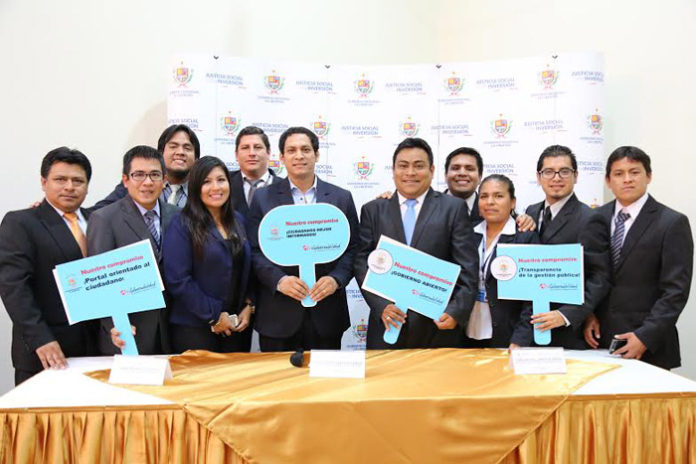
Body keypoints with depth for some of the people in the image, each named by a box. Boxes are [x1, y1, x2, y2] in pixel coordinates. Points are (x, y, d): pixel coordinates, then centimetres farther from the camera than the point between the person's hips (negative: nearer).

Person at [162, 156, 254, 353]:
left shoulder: (238, 221, 9)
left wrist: (248, 306, -1)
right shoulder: (182, 225, -9)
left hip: (237, 326, 5)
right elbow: (177, 280, -15)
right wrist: (214, 315, -13)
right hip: (194, 328, -5)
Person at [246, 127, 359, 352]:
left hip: (327, 312, 1)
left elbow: (353, 249, 5)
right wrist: (279, 280, -16)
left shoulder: (341, 197, 6)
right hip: (278, 314, -1)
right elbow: (254, 251, -1)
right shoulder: (263, 198, 3)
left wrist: (336, 279, -12)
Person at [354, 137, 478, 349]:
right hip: (388, 324, 1)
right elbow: (362, 264, 2)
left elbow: (467, 268, -2)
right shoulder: (373, 210, 8)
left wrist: (457, 312, -12)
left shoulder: (454, 208, 3)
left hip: (439, 326, -1)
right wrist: (381, 306, -10)